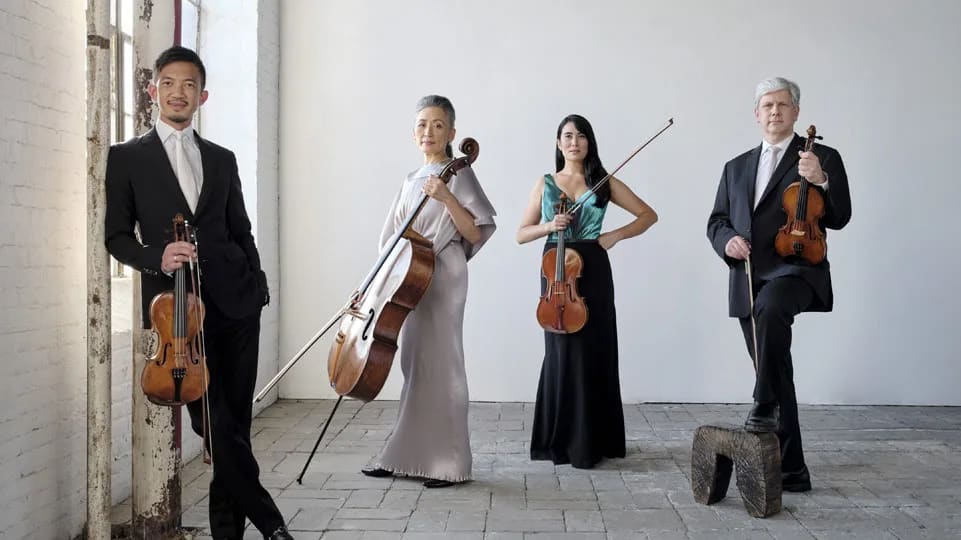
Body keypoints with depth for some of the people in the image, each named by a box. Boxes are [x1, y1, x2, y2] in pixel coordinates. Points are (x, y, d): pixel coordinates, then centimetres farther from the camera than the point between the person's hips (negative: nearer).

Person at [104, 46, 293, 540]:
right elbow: (117, 236, 4)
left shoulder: (222, 159, 16)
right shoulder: (127, 157, 6)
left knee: (235, 420, 6)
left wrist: (257, 285, 9)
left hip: (236, 300, 3)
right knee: (215, 424, -7)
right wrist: (156, 256, -15)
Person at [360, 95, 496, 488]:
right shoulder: (409, 182, 17)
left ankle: (448, 463, 3)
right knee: (414, 367, 10)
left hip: (442, 282, -7)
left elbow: (475, 234, -9)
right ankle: (409, 455, 17)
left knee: (440, 367, -5)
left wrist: (447, 198, -21)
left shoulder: (458, 174, -2)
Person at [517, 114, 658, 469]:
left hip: (592, 270, -1)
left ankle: (589, 442, 6)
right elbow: (521, 234, 9)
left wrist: (615, 235, -5)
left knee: (593, 352, -1)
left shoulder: (604, 183, 7)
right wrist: (549, 226, -10)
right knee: (561, 352, 0)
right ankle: (560, 439, 10)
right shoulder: (545, 183, 10)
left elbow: (649, 215, 9)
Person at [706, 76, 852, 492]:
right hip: (748, 283, 5)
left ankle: (766, 406, -30)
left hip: (795, 270, -5)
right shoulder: (737, 167, 19)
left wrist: (821, 181, -21)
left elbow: (839, 219, -4)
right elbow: (716, 222, 18)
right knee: (776, 375, 8)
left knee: (770, 308, -39)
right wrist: (727, 239, -4)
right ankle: (791, 469, 16)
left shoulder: (823, 158, 5)